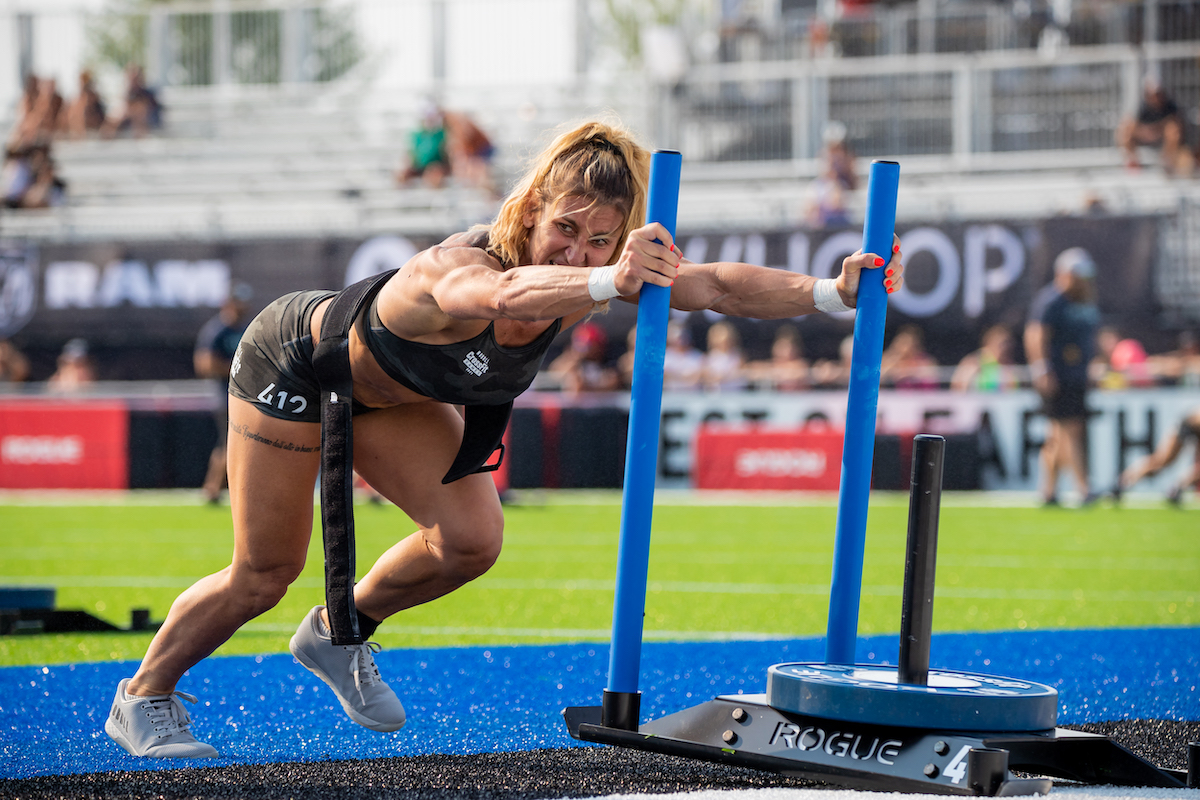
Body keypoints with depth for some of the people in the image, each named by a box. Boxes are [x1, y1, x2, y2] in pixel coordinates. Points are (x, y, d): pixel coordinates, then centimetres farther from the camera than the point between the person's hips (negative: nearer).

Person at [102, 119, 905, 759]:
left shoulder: (595, 271, -24)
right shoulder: (457, 268, -45)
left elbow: (717, 287, -29)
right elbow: (503, 294, -70)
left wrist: (832, 292, -43)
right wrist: (606, 283, -86)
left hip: (392, 391, 7)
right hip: (292, 365, -7)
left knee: (470, 540, -5)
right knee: (265, 575, -2)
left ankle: (339, 633, 23)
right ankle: (144, 695, 22)